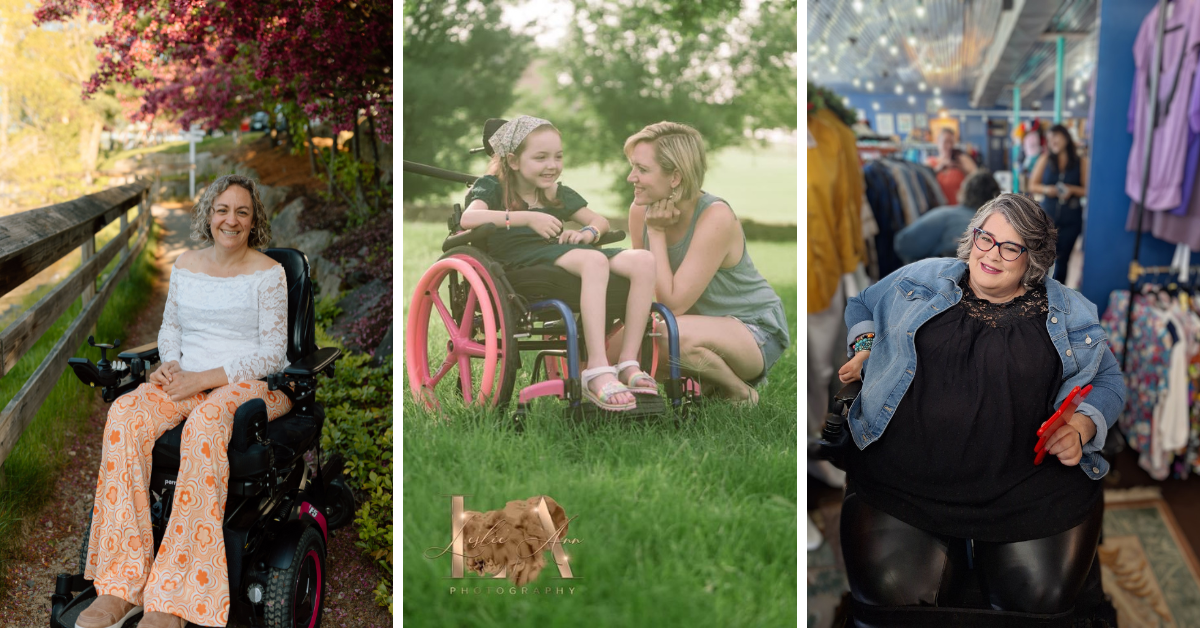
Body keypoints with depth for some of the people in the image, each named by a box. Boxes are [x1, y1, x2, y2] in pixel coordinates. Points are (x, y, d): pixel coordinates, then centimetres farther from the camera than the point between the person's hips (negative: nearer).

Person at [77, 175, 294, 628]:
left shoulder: (268, 273, -2)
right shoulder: (186, 264, 13)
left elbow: (272, 354, -6)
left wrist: (202, 378, -15)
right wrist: (170, 365, 2)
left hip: (250, 385, -4)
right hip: (187, 382, 5)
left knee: (206, 420, -39)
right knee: (125, 413, -28)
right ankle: (120, 585, -30)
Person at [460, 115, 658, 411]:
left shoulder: (558, 194, 28)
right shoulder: (492, 187, 9)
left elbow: (600, 221, 29)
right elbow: (469, 217, -13)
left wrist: (588, 232, 3)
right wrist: (528, 218, -20)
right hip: (522, 260, -7)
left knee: (643, 260, -18)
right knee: (595, 260, -37)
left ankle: (628, 363, -21)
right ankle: (597, 371, -43)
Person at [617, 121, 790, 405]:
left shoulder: (715, 218, -27)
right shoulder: (640, 211, -8)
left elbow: (673, 304, -27)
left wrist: (656, 232, -23)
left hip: (755, 329, -7)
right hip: (705, 322, 7)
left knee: (678, 334, -37)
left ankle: (742, 392, -6)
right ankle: (706, 380, 8)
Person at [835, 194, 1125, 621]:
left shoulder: (1069, 312, 10)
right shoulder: (923, 278, 11)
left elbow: (1108, 381, 14)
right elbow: (861, 304, 27)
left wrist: (1082, 426, -7)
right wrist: (865, 347, 7)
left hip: (1023, 487, 1)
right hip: (905, 479, 0)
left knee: (1042, 597, -15)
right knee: (889, 591, -17)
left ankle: (982, 543, 15)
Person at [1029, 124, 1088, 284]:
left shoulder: (1081, 163, -1)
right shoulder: (1045, 160, 2)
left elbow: (1088, 191, 0)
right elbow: (1032, 186, 5)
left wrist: (1072, 190, -17)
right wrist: (1046, 189, -14)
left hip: (1071, 219, 0)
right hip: (1048, 216, 0)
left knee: (1062, 259, 8)